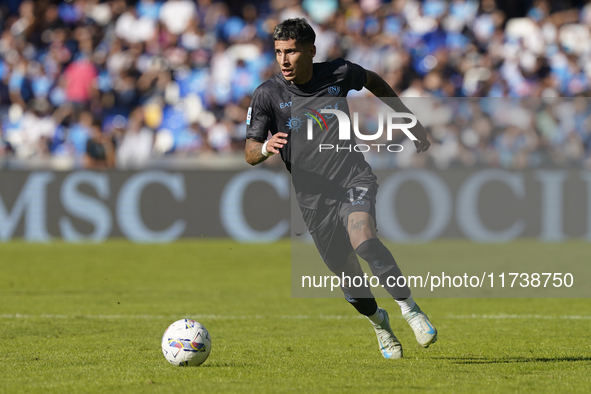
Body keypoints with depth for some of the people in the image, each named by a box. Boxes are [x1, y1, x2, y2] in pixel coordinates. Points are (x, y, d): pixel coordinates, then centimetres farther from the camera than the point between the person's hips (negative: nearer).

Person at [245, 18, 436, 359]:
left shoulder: (339, 74, -5)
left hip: (353, 176, -2)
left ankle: (409, 308, -19)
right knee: (347, 275, 7)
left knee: (363, 240, -30)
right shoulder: (268, 95, -7)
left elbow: (374, 81, 18)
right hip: (314, 197, 2)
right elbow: (250, 153, -9)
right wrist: (266, 148, -33)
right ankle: (378, 321, 37)